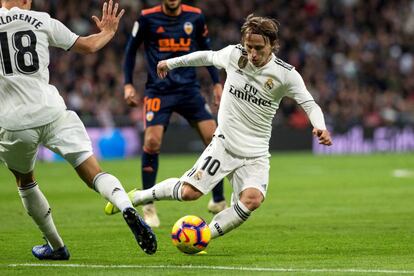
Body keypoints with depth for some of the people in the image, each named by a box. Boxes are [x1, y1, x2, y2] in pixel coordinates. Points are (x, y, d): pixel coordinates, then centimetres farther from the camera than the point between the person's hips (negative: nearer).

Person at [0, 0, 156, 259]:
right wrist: (109, 32, 36)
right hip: (52, 113, 0)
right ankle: (127, 207, -31)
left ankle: (56, 247, 29)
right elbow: (88, 45, 16)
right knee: (94, 172, -1)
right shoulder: (42, 21, 7)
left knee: (25, 180, 25)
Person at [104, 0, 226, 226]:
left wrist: (216, 83, 10)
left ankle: (218, 201, 8)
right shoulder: (147, 18, -5)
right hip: (158, 90, -2)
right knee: (152, 141, -18)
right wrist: (128, 84, 0)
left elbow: (206, 49, 15)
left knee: (214, 138, -8)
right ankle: (148, 207, -2)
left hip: (189, 89, 2)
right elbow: (131, 49, 7)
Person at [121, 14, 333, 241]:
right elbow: (208, 57, 14)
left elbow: (309, 104, -7)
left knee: (252, 199, -27)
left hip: (255, 154, -1)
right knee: (189, 192, -9)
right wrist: (172, 63, 26)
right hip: (224, 144, 1)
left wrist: (320, 127, -29)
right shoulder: (234, 54, -5)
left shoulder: (285, 74, -11)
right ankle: (137, 197, 17)